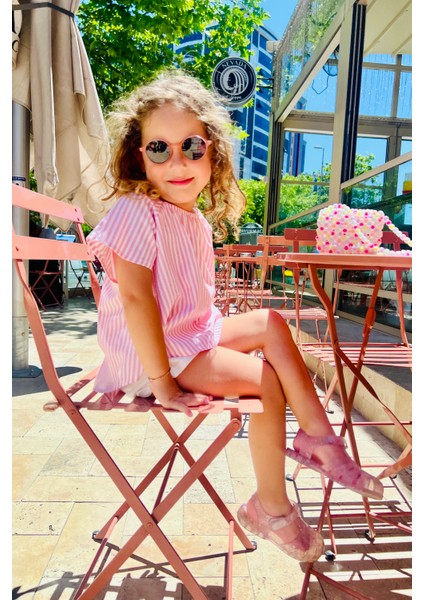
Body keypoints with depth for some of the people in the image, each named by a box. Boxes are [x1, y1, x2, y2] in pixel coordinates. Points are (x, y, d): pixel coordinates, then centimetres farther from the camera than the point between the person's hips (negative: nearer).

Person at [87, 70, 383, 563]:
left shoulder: (196, 218, 7)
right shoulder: (135, 212, -19)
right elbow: (135, 299, -27)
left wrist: (213, 334, 1)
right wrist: (162, 383, -26)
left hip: (193, 334, 9)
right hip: (148, 355, -9)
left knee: (271, 323, 6)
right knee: (267, 378, -14)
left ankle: (317, 435, 10)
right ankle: (271, 507, 7)